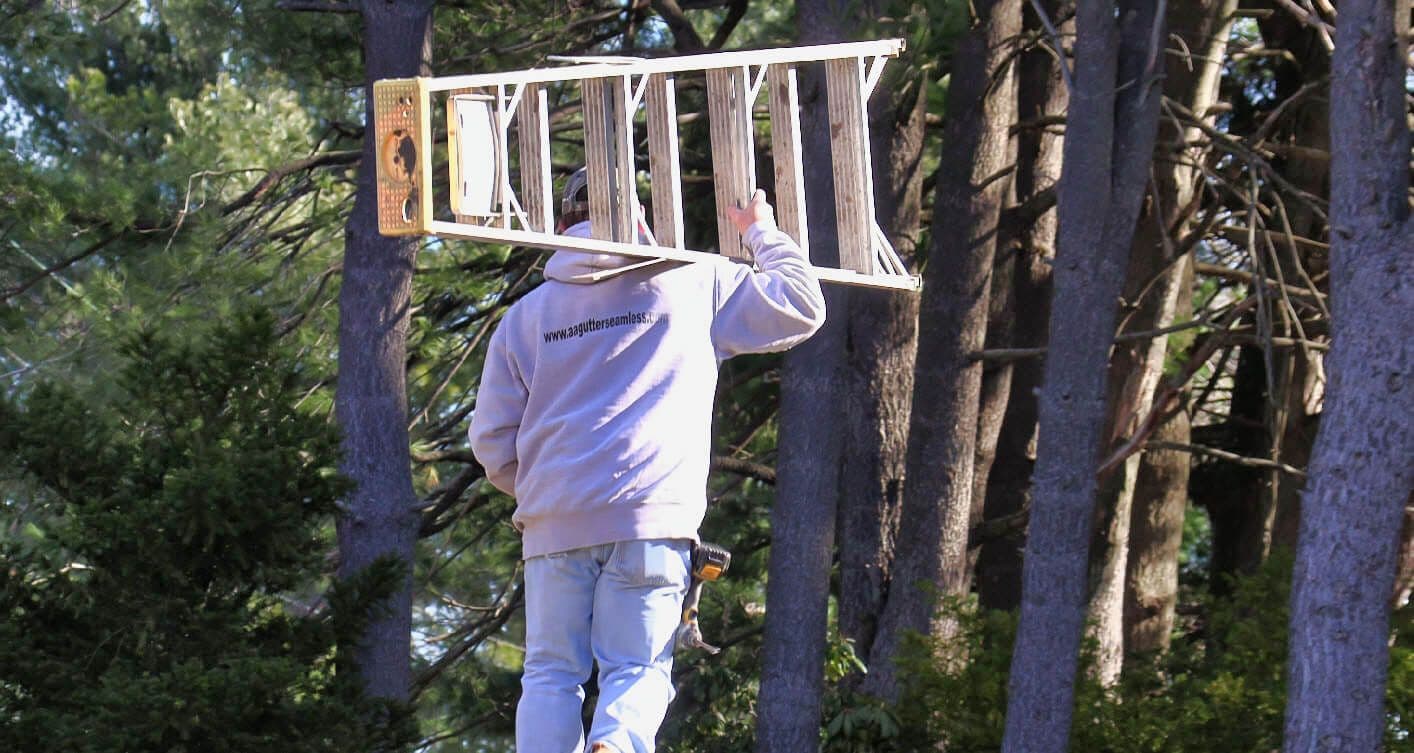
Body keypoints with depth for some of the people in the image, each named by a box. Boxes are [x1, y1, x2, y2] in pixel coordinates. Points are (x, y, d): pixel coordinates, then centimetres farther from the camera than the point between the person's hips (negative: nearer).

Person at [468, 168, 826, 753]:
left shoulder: (525, 314, 15)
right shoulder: (694, 284, 8)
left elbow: (492, 443, 13)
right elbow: (801, 308, 13)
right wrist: (763, 233, 27)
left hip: (554, 525, 2)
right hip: (652, 518, -2)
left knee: (551, 674, 8)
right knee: (638, 669, -1)